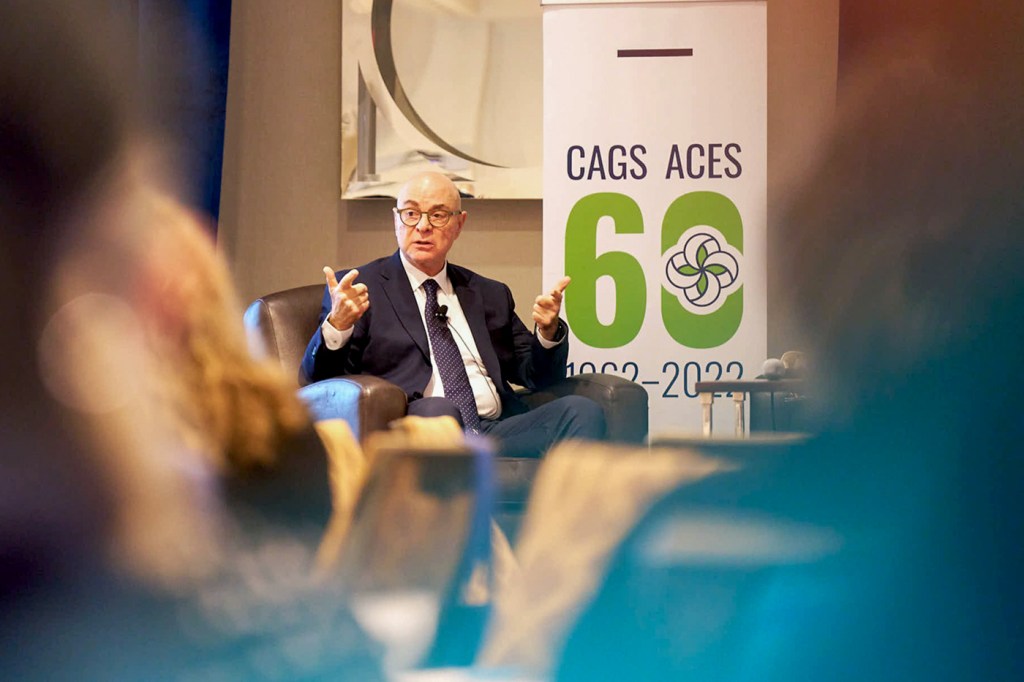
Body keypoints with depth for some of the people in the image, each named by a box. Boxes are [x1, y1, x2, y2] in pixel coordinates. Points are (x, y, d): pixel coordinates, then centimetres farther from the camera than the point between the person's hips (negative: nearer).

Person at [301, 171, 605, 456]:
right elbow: (320, 381, 3)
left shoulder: (490, 295, 25)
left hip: (500, 431, 4)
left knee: (582, 410, -23)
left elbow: (537, 377, 25)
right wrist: (337, 325, -18)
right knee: (436, 411, -38)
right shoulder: (359, 288, 12)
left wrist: (548, 332, 3)